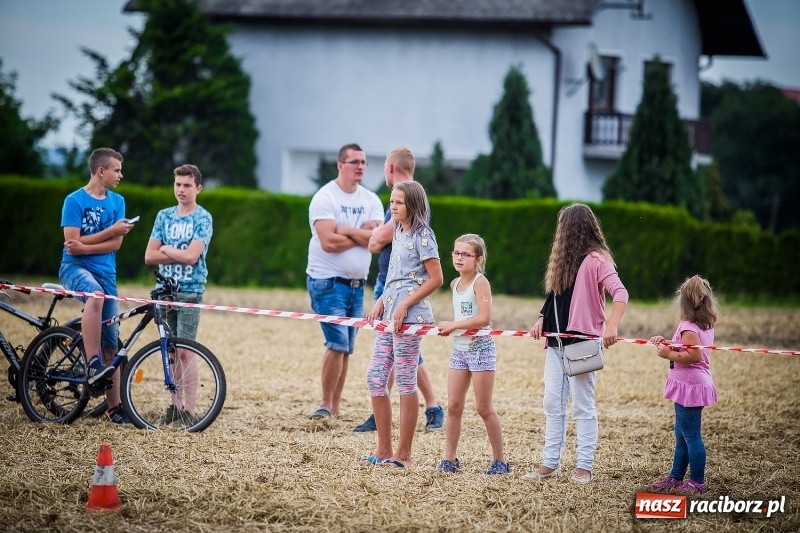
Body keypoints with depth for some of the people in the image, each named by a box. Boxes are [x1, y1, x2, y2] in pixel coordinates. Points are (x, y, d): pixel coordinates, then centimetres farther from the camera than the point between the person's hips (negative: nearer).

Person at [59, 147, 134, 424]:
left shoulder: (117, 201, 9)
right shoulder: (74, 200, -5)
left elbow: (116, 244, 0)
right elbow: (73, 242, -12)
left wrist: (85, 247, -16)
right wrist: (111, 230, -11)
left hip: (106, 271, 5)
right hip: (75, 267, -5)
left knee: (111, 340, 2)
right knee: (96, 295, -40)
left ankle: (114, 406, 6)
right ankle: (92, 365, -38)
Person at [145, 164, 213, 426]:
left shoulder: (203, 218, -3)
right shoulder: (164, 216, 11)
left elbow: (192, 256, -15)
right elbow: (149, 256, 4)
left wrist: (166, 249, -2)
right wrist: (180, 255, -7)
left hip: (190, 291, -5)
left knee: (185, 351, -9)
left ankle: (189, 411, -8)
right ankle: (175, 405, 12)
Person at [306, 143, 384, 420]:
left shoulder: (371, 200, 8)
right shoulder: (325, 197, -8)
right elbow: (329, 242, -18)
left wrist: (346, 230, -14)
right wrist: (362, 234, -7)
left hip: (357, 283, 6)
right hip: (328, 282, -6)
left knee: (346, 347, 7)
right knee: (338, 343, -14)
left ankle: (336, 405, 13)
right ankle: (326, 404, -4)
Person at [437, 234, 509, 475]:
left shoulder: (480, 282, -12)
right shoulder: (455, 284, 11)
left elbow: (484, 318, -22)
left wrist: (453, 325, -17)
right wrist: (448, 328, 3)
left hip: (481, 349, -7)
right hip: (459, 350, 7)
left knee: (484, 408, -2)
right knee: (453, 406, 4)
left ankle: (500, 460, 8)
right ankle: (449, 459, 9)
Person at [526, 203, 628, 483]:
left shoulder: (596, 260, -10)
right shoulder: (564, 260, 15)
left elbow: (620, 293, -20)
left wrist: (612, 325, -34)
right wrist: (542, 320, 4)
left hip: (582, 342, -8)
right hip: (556, 342, 8)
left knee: (582, 406, -2)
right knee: (553, 404, 7)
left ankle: (584, 467, 2)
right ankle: (550, 463, 11)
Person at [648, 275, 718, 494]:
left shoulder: (688, 327, -18)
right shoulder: (706, 326, 11)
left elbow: (694, 355, -28)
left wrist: (668, 354, -19)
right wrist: (667, 345, 9)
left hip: (689, 385, -10)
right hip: (694, 384, 10)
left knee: (691, 435, -3)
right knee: (682, 435, 18)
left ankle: (698, 482, 2)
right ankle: (676, 477, 27)